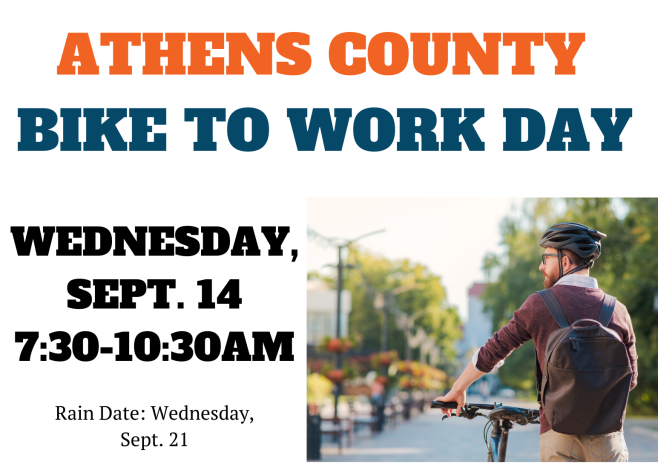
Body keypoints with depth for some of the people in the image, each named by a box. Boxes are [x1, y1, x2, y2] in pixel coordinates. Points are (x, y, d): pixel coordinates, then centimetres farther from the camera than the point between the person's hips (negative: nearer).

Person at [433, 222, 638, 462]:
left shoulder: (539, 304, -2)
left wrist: (457, 390, 17)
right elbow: (629, 379, 11)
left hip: (558, 431, -1)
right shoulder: (618, 311, 4)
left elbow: (492, 351, 4)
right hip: (607, 432, 1)